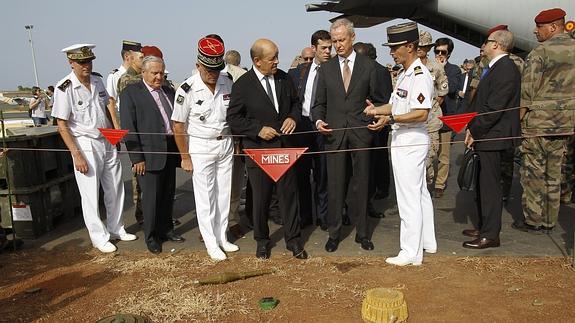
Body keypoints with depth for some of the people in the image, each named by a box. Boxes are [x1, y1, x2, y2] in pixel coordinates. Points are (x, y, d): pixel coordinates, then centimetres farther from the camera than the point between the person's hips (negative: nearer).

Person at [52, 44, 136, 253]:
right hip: (85, 144, -6)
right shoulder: (65, 88, -14)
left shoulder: (97, 80, 4)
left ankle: (115, 229, 30)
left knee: (115, 189, 14)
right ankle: (99, 237, 16)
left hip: (107, 141, 6)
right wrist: (77, 155, -17)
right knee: (91, 194, 2)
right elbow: (62, 126, -13)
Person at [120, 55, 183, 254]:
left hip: (171, 151, 6)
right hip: (149, 154, -6)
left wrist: (181, 148, 8)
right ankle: (151, 236, 18)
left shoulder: (169, 92, 13)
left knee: (168, 194, 15)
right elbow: (128, 127, -9)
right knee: (151, 197, 2)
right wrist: (137, 158, -13)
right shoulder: (130, 93, -4)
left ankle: (166, 229, 31)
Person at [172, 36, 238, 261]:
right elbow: (178, 125, -10)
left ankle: (222, 237, 27)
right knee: (205, 196, 3)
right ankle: (211, 243, 15)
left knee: (224, 193, 12)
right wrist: (185, 157, -8)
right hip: (200, 147, -4)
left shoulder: (227, 82, -3)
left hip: (226, 144, 5)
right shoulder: (187, 89, -16)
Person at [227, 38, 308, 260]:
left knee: (289, 194, 9)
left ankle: (293, 239, 24)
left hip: (285, 147, 3)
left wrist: (293, 117, -5)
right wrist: (258, 130, -16)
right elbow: (233, 119, -6)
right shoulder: (242, 85, -9)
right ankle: (262, 241, 29)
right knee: (260, 198, 10)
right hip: (258, 150, -3)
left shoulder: (284, 78, 4)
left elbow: (295, 103, 16)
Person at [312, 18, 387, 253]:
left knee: (361, 182, 7)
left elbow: (378, 99, 9)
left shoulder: (368, 66, 4)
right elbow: (319, 103, 10)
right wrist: (318, 120, -8)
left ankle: (362, 232, 19)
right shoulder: (326, 68, 9)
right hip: (334, 133, 1)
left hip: (361, 132, -1)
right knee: (335, 184, 3)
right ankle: (334, 233, 15)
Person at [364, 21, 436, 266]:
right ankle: (427, 242, 31)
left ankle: (411, 253, 6)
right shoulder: (404, 74, 15)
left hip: (411, 142, -10)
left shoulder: (420, 75, -17)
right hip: (403, 140, 10)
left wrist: (391, 119, -24)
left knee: (409, 198, -4)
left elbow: (421, 113, -24)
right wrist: (377, 110, 1)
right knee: (419, 193, 18)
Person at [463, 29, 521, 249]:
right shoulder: (497, 67, 16)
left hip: (492, 137, -10)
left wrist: (474, 131, -14)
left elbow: (494, 108, -22)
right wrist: (472, 129, 10)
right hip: (485, 136, 10)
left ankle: (490, 235, 6)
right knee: (483, 184, 16)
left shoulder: (505, 69, -16)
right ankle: (483, 228, 27)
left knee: (490, 186, -3)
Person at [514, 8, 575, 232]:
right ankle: (550, 220, 22)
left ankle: (533, 220, 10)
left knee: (533, 172, 3)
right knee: (554, 172, 13)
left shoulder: (539, 53, -12)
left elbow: (527, 93, -13)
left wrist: (518, 121, -4)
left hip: (538, 121, -6)